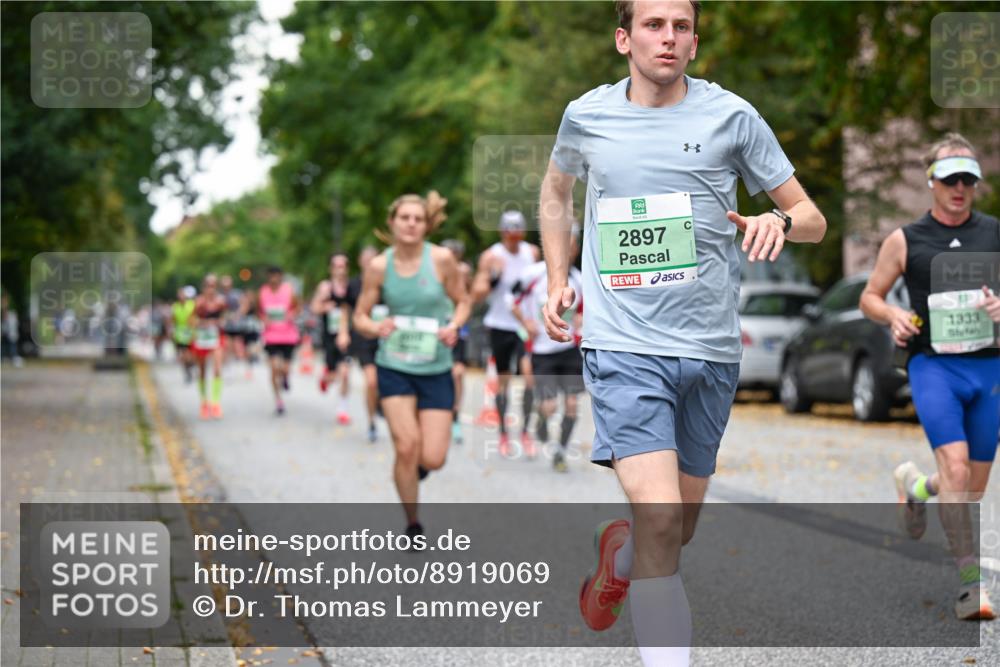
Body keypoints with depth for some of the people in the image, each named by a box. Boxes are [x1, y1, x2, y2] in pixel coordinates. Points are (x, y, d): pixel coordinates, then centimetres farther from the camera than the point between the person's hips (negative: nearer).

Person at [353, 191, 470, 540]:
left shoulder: (441, 259, -8)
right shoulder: (379, 266, -5)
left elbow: (463, 301, 5)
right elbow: (360, 316, 3)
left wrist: (454, 326, -16)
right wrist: (376, 328, -19)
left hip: (436, 369, 0)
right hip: (394, 367, 0)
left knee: (432, 459, -7)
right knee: (406, 446, -13)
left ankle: (415, 465, 33)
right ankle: (413, 524, 8)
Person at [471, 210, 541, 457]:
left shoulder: (533, 253, 4)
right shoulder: (491, 257, -6)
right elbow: (476, 295, -10)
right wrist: (493, 277, -25)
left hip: (526, 324, 1)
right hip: (500, 325, -1)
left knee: (528, 372, -17)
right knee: (503, 379, 7)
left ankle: (525, 430, -6)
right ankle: (503, 434, 21)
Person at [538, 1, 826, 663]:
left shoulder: (732, 116, 1)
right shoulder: (586, 117, 4)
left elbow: (813, 219, 6)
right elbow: (556, 190, 27)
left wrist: (779, 220, -17)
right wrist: (558, 278, 15)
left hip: (711, 350, 2)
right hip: (623, 344, -2)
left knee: (679, 529, 14)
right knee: (659, 518, -19)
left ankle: (617, 554, 48)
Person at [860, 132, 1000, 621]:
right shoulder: (904, 241, 5)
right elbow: (869, 297, 13)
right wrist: (893, 316, -8)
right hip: (933, 364, -3)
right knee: (955, 465, -21)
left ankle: (915, 486, 42)